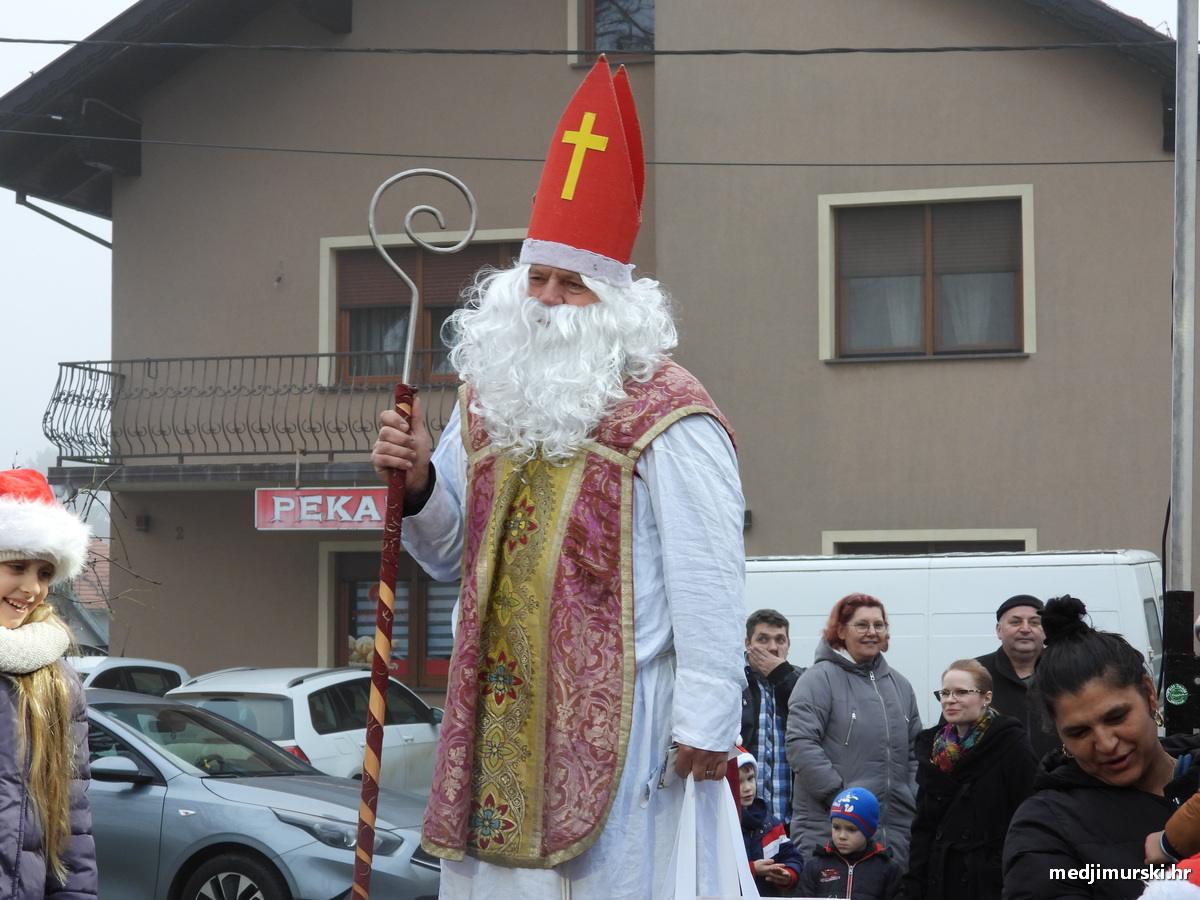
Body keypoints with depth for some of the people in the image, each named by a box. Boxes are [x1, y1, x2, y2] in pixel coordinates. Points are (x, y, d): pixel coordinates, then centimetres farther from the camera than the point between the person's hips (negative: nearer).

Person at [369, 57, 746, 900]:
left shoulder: (667, 418, -8)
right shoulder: (489, 397, 15)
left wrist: (705, 724, -17)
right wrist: (418, 483, -1)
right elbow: (453, 555, 20)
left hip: (612, 717, -6)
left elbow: (709, 581, -13)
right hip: (498, 712, 7)